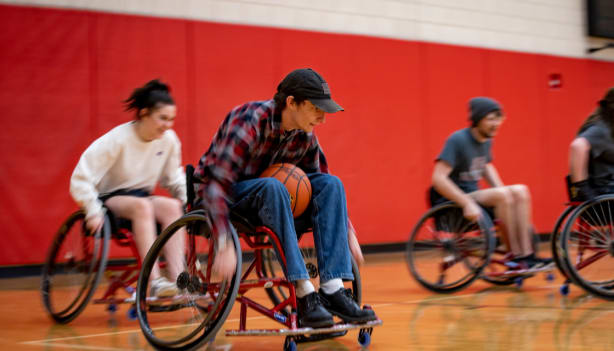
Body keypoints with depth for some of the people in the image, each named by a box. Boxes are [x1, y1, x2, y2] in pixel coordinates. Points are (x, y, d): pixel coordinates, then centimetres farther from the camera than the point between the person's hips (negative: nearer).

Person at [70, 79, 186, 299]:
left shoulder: (169, 140, -6)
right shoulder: (118, 139, -20)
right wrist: (94, 211, -28)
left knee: (172, 206, -29)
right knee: (142, 205, -37)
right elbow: (81, 178, -20)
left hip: (142, 196, 4)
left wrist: (188, 200, -8)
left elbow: (175, 178, 9)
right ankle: (155, 282, -43)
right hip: (111, 198, -4)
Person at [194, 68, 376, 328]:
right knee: (272, 187, -37)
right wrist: (224, 245, -41)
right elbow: (216, 183, -32)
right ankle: (304, 296, -38)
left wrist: (348, 233, 1)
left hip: (270, 198, 7)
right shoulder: (249, 122, -25)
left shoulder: (305, 136, -3)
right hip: (226, 196, -6)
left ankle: (332, 290, -26)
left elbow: (322, 187, 11)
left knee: (331, 184, -16)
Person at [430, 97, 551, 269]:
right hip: (451, 203, -8)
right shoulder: (458, 140, -17)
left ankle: (527, 254, -16)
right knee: (502, 195, -29)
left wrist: (502, 192, 11)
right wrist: (467, 203, -31)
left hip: (472, 195, 8)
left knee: (520, 191, -12)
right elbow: (438, 178, -25)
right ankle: (516, 257, -20)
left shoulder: (486, 141, 8)